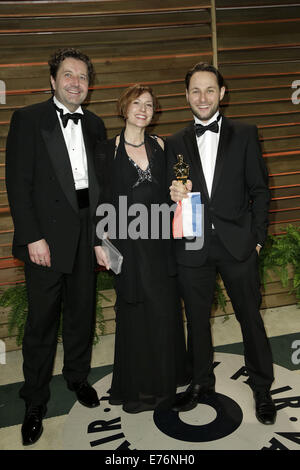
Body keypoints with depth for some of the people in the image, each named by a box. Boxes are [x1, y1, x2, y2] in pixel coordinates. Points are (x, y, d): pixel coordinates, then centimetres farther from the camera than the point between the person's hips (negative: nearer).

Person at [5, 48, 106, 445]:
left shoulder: (95, 125, 12)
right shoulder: (28, 119, -2)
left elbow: (100, 180, 11)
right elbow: (18, 184, -8)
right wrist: (32, 237, -15)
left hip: (87, 234, 5)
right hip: (47, 237, -4)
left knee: (82, 312, 16)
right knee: (42, 320, 4)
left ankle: (78, 377, 38)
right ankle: (35, 402, 23)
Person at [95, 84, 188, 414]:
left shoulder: (159, 146, 10)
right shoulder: (108, 150, 0)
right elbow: (101, 199, -1)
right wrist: (99, 242, -6)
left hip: (160, 239, 3)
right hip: (128, 241, -3)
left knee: (165, 308, 9)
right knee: (135, 310, 4)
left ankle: (164, 379, 31)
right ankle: (137, 388, 23)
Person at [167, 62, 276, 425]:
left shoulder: (244, 135, 5)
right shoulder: (175, 144, 8)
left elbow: (259, 190, 3)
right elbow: (173, 194, 10)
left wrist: (257, 238, -3)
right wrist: (174, 195, -14)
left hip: (237, 244, -1)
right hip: (192, 246, 2)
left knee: (250, 317, 9)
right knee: (196, 319, 14)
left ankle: (262, 389, 30)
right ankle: (201, 382, 36)